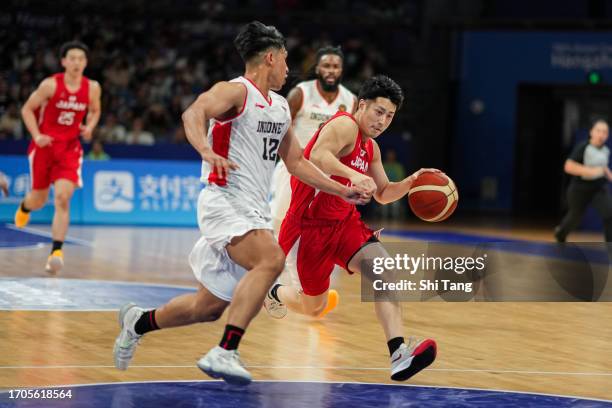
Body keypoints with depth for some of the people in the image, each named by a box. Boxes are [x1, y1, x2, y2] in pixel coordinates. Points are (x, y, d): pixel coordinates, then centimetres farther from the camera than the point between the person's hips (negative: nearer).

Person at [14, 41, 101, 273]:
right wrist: (36, 135, -17)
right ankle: (24, 207, 53)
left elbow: (94, 111, 15)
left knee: (62, 198, -17)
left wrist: (89, 128, -5)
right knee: (39, 199, 13)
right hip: (45, 145, -1)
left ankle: (56, 252, -18)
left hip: (69, 148, 1)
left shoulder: (92, 88, -5)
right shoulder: (51, 84, -13)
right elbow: (27, 109, -5)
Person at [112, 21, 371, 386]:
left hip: (255, 211, 9)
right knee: (271, 260, -33)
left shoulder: (281, 107, 20)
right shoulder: (236, 91, -7)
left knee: (209, 307, 11)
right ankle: (225, 352, -36)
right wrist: (206, 151, -45)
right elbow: (194, 113, -25)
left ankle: (140, 321, 35)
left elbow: (296, 162, 28)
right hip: (225, 201, -9)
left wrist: (343, 191, 25)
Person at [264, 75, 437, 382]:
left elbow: (383, 194, 21)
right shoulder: (344, 125, -16)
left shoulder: (371, 148, 12)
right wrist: (353, 174, -50)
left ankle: (399, 354, -31)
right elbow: (318, 156, -35)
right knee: (313, 307, 7)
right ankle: (274, 294, 42)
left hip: (344, 222, 7)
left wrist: (411, 182, 1)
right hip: (310, 225, -7)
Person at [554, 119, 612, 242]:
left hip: (600, 188, 4)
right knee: (575, 217, 16)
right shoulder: (583, 147, -20)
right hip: (580, 189, -4)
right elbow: (568, 167, -28)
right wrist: (591, 171, -34)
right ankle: (560, 232, 51)